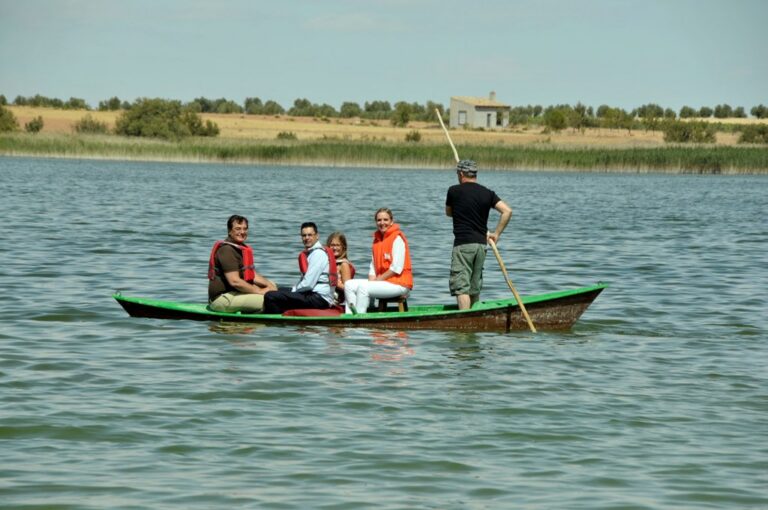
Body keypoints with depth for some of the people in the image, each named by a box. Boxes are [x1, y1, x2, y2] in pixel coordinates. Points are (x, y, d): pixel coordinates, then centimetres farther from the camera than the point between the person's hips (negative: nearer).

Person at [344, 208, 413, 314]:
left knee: (363, 287, -27)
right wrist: (371, 281, -4)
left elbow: (396, 268, -14)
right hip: (381, 281, 8)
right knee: (349, 285, -4)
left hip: (399, 283, -8)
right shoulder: (377, 239, 16)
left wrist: (378, 279, -13)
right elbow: (373, 267, 14)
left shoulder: (397, 238, -8)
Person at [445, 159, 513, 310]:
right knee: (475, 288, 15)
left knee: (461, 287, -9)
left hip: (462, 244, -5)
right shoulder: (487, 193, 7)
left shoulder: (454, 191, -2)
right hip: (481, 244, 5)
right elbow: (507, 211, -1)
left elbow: (448, 212, 15)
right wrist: (496, 233, 4)